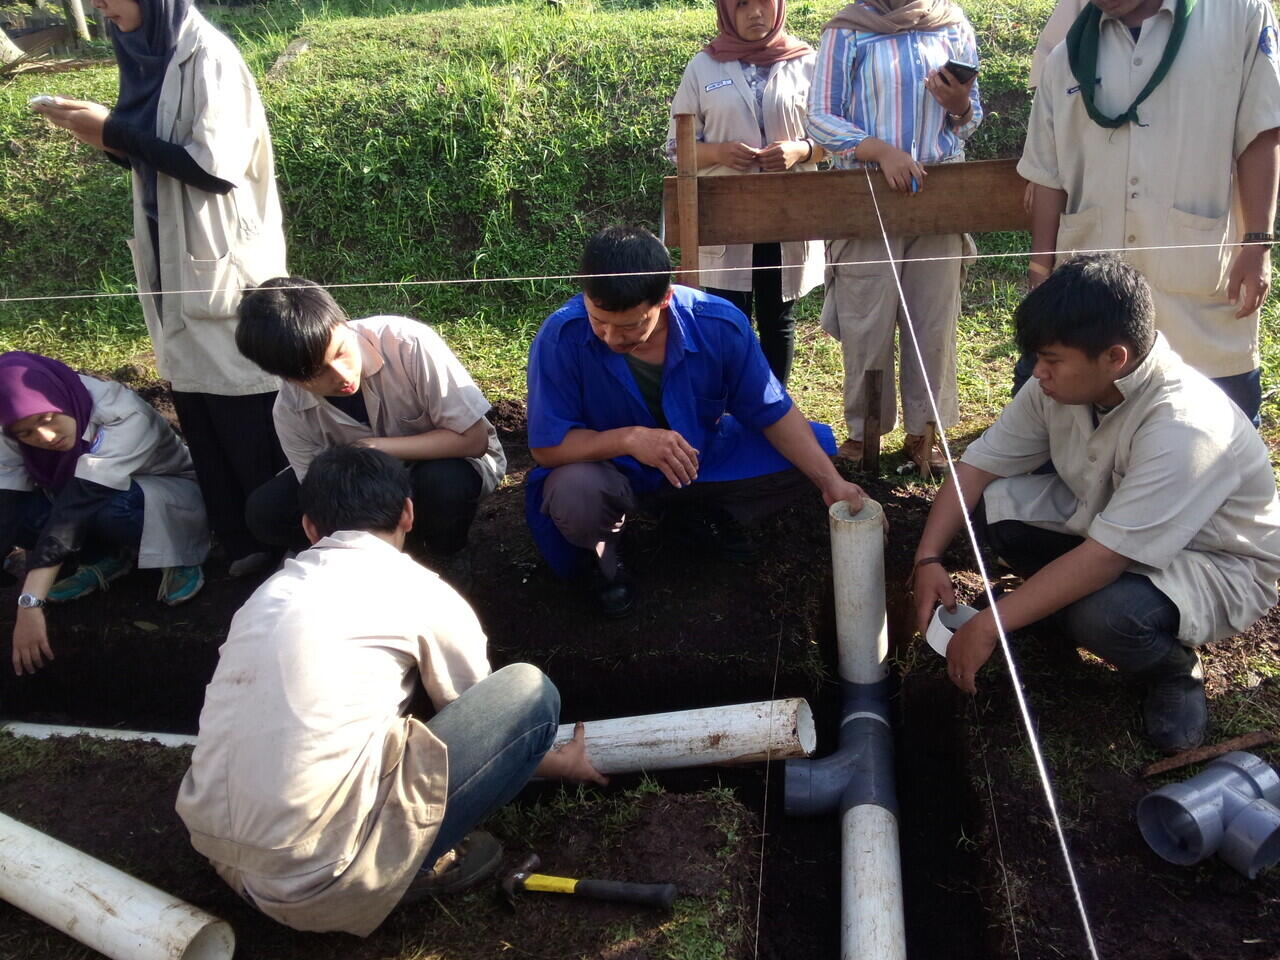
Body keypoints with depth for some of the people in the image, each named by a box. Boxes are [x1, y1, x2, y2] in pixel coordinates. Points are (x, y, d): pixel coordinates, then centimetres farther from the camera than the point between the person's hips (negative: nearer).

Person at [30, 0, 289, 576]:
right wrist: (102, 138, -1)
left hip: (224, 267, -8)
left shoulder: (207, 57, -12)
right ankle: (241, 540, 21)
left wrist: (114, 131, -14)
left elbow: (216, 165, -20)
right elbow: (160, 162, 16)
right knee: (200, 413, 10)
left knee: (245, 416, -3)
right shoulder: (146, 56, 12)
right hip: (174, 267, 8)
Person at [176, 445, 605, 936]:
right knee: (531, 692, 1)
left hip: (220, 852, 7)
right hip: (320, 875, -7)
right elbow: (481, 725, 15)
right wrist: (562, 763, 36)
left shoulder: (268, 592, 16)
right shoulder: (423, 594, 0)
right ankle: (406, 866, 4)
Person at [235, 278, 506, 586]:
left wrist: (377, 447, -32)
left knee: (441, 481, -38)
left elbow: (474, 439, -27)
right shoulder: (291, 412, -19)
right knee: (267, 512, -15)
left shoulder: (408, 343, -31)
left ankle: (445, 559, -3)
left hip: (449, 462, -3)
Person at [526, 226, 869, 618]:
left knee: (816, 446, -9)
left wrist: (831, 482, -21)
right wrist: (629, 438, -39)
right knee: (573, 494, -39)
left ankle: (697, 515, 13)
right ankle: (600, 552, 1)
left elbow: (775, 413, -11)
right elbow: (546, 447, -24)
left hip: (702, 457, 4)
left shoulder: (720, 325, -22)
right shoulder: (560, 339, -28)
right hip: (606, 466, -3)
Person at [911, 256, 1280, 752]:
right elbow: (980, 464, -9)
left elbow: (1103, 559, -38)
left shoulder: (1182, 428, -36)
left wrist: (987, 627, -35)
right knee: (991, 502, -14)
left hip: (1218, 563, -6)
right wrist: (928, 559, -20)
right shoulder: (1063, 384, -15)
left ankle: (1174, 668, -2)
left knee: (1103, 615, -36)